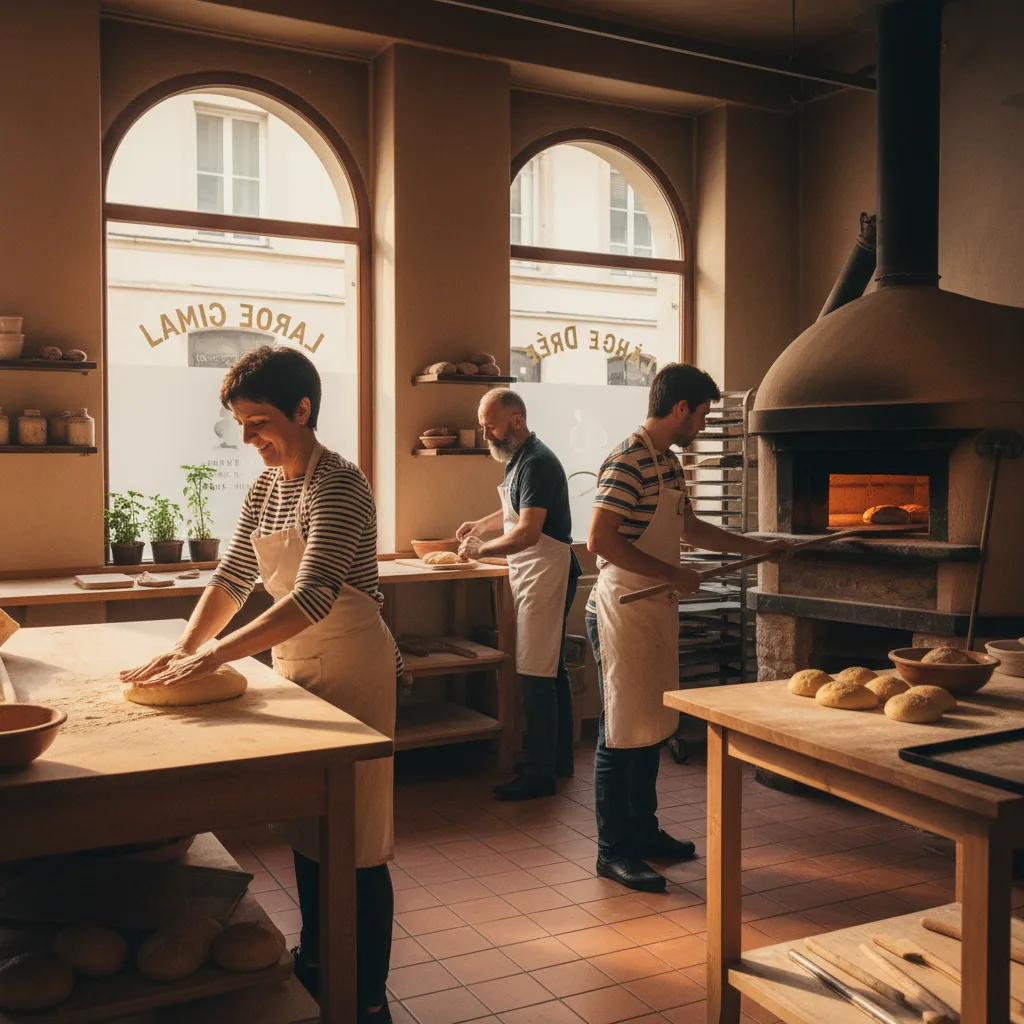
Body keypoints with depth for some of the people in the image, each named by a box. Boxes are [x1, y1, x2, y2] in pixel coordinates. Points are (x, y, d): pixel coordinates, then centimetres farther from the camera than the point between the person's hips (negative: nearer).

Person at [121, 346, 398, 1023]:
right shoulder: (266, 488, 8)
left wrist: (213, 657, -31)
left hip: (351, 669, -8)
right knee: (305, 823, 19)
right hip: (295, 664, 8)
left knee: (356, 840, 0)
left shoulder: (340, 485, -19)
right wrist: (185, 650, -5)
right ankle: (314, 961, 37)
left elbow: (313, 597, -29)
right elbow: (234, 578, 9)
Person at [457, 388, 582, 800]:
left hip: (546, 574, -11)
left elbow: (527, 532, -25)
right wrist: (479, 525, 21)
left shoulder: (537, 463, -18)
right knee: (551, 670, 16)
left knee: (537, 675, -8)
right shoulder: (519, 458, 15)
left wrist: (483, 548, -15)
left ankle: (539, 774, -2)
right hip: (534, 575, 11)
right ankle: (558, 758, 27)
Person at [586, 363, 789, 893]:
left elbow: (689, 528, 24)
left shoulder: (669, 462, 13)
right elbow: (600, 540, -25)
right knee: (622, 732, -2)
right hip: (624, 611, -10)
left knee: (651, 726, 16)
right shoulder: (628, 462, -18)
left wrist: (758, 546, 25)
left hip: (656, 610, 10)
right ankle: (613, 850, 9)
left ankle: (644, 831, 30)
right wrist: (673, 574, -20)